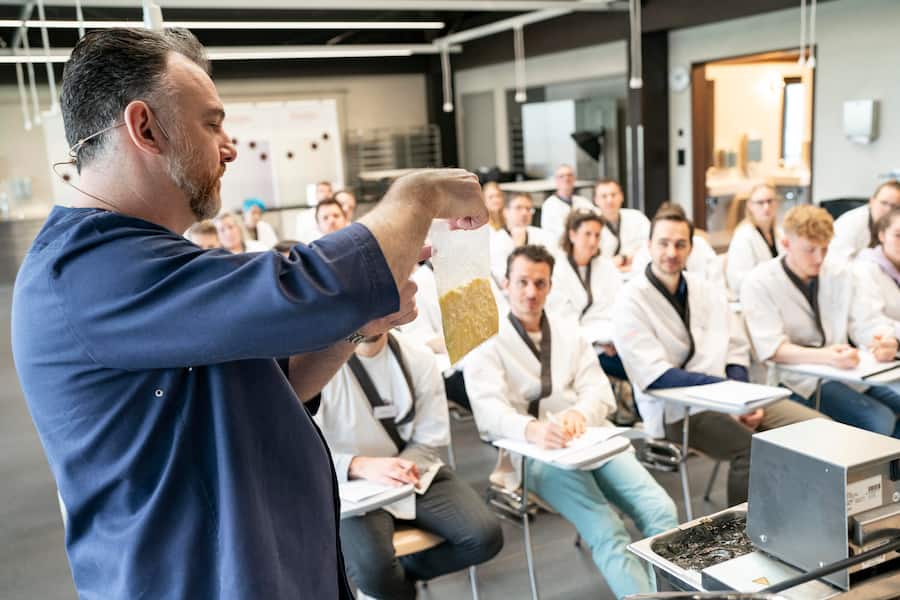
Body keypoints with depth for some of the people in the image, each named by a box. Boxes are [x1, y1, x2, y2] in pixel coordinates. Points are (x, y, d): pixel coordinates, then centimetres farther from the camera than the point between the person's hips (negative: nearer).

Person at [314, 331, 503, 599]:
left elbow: (430, 439, -1)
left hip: (414, 472, 4)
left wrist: (399, 468, -22)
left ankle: (400, 573, 13)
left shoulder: (419, 357, -5)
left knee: (485, 536, -15)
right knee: (372, 568, -30)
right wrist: (360, 466, -35)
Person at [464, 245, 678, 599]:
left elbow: (599, 390, 6)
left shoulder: (568, 332, 16)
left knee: (660, 510, -17)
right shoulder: (487, 342, 0)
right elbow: (489, 411, -15)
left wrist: (579, 414, -19)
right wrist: (533, 429, -38)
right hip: (537, 452, -4)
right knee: (607, 534, -25)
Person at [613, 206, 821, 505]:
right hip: (675, 409, -7)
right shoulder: (631, 301, -9)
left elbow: (737, 352, 11)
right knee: (752, 448, -30)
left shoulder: (709, 289, 11)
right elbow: (654, 376, -16)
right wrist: (725, 386, -19)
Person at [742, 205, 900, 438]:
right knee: (879, 421, -26)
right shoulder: (759, 284, -6)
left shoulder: (840, 274, 11)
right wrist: (824, 356, -34)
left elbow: (868, 322, 6)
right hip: (798, 380, -6)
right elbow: (771, 348, -17)